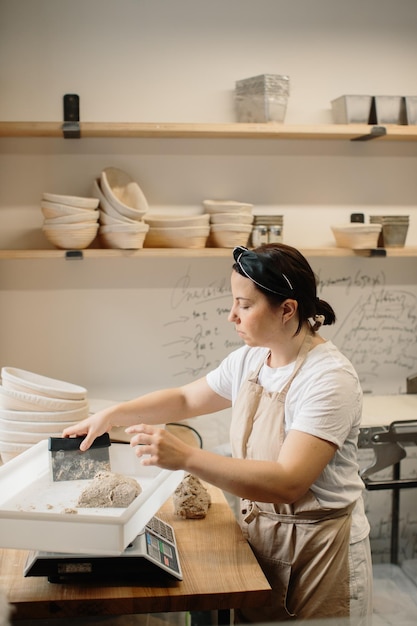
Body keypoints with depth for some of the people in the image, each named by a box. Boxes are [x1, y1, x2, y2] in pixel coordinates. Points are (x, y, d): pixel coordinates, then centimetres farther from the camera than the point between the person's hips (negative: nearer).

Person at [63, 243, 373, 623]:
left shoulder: (330, 378, -24)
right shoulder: (249, 359, -1)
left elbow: (287, 483, -33)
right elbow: (186, 399, 14)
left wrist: (187, 457, -38)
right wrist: (111, 416, 4)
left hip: (320, 548, -6)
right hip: (259, 534, 7)